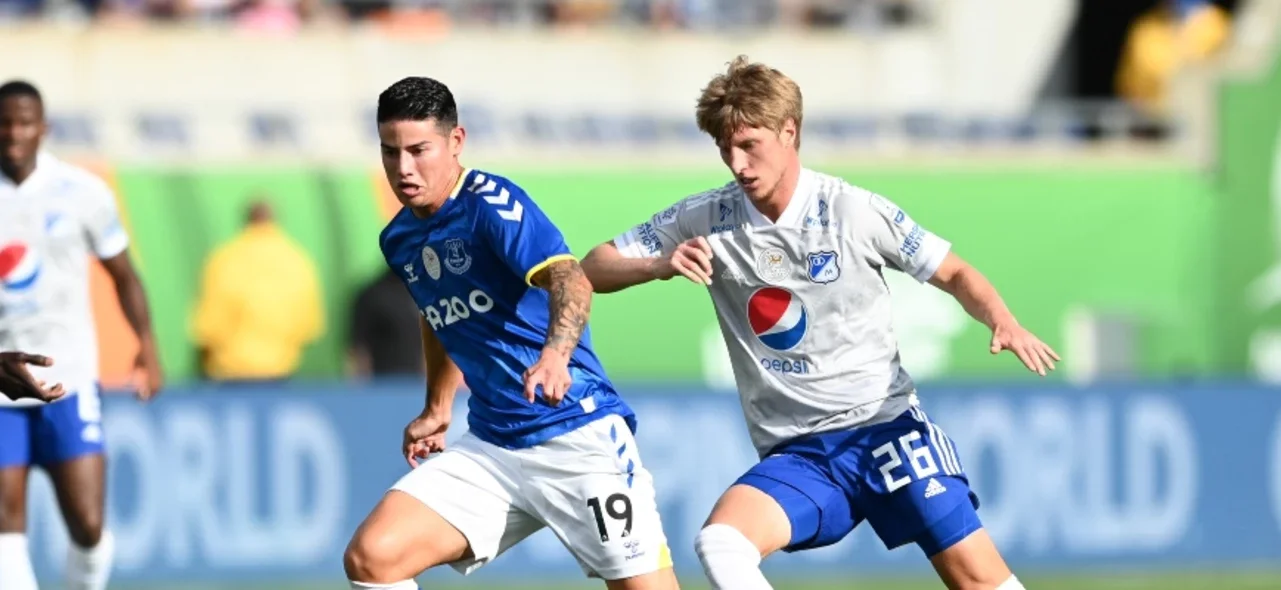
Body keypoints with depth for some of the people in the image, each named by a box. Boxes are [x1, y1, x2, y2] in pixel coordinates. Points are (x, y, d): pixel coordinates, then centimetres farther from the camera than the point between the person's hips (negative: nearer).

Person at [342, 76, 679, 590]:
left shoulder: (492, 205, -15)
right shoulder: (399, 240, 9)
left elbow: (570, 279, -33)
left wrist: (555, 354, -51)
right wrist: (436, 410, 36)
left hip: (578, 436, -7)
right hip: (490, 446, 7)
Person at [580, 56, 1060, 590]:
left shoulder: (857, 213, -6)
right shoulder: (705, 221, 0)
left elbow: (955, 275, 5)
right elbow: (592, 271, 3)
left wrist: (1004, 324, -15)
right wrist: (659, 265, -18)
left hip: (885, 426, -2)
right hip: (796, 455, 2)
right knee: (719, 545, -28)